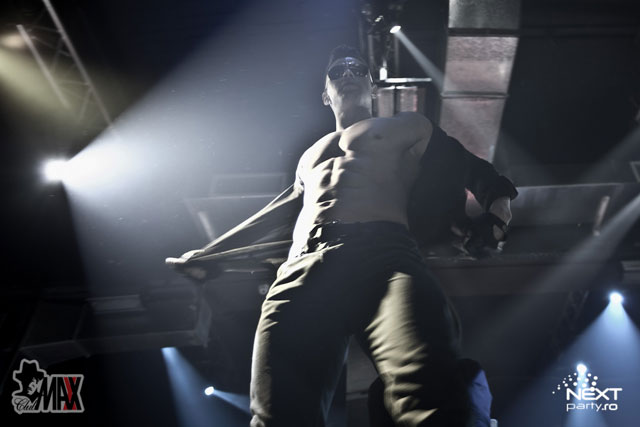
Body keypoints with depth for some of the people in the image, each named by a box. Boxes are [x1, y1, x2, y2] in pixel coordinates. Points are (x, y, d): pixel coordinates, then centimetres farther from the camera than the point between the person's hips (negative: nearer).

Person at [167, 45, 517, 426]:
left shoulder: (410, 127, 30)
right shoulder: (310, 156, 41)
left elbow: (473, 170, 24)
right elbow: (279, 214, 42)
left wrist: (496, 213, 2)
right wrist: (207, 255, 39)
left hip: (384, 254, -3)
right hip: (303, 266, 4)